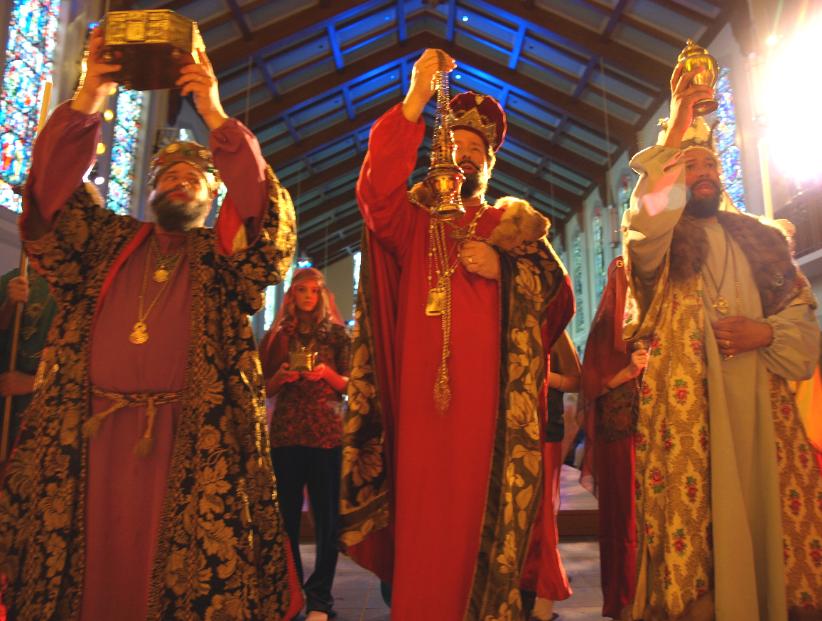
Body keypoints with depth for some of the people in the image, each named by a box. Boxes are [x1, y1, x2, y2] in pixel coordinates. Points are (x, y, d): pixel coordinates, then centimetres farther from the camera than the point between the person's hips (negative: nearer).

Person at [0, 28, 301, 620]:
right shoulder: (107, 240, 18)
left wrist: (217, 118, -9)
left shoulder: (222, 257, 12)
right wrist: (87, 103, -5)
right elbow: (54, 194, 6)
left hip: (192, 440, -2)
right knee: (78, 566, 8)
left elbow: (270, 220, -4)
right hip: (88, 433, 3)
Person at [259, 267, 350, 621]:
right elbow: (265, 389, 12)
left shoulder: (336, 332, 7)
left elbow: (348, 385, 5)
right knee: (286, 515, 4)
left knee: (326, 516, -1)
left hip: (326, 433, -1)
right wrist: (281, 376, -8)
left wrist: (327, 373, -14)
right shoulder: (277, 334, 11)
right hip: (285, 432, 2)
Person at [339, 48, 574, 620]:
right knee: (422, 518, 0)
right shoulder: (414, 222, 16)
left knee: (485, 516, 0)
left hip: (491, 399, 0)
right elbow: (376, 191, -7)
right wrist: (416, 101, -12)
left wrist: (503, 269, -8)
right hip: (422, 396, 0)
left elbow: (560, 302, 8)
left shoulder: (516, 226, 17)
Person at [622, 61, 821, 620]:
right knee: (694, 516, -6)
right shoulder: (660, 238, 9)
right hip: (687, 400, -3)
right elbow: (648, 213, -15)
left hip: (761, 396, 4)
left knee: (775, 515, 1)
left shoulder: (760, 238, 19)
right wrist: (679, 123, -9)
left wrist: (764, 332, -5)